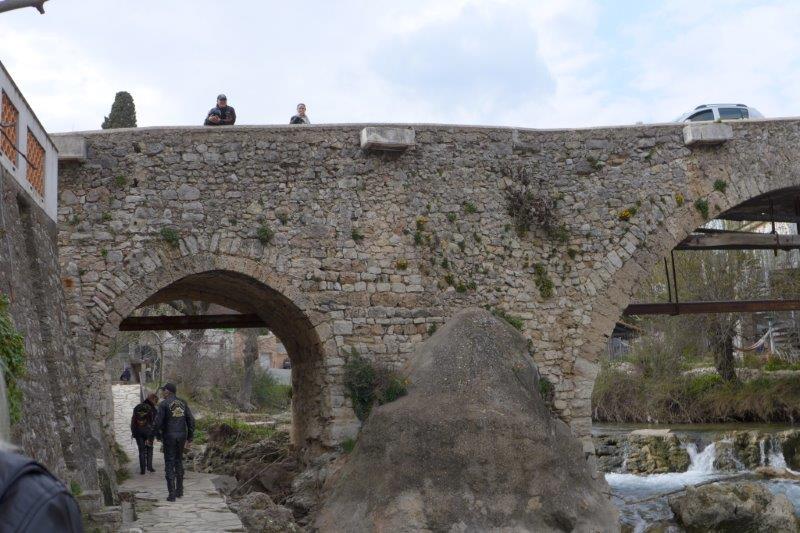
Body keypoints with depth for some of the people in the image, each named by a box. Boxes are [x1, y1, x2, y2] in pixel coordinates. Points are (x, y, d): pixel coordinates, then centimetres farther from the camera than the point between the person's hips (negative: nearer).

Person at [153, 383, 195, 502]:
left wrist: (159, 436, 3)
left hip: (169, 437, -5)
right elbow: (191, 420, 6)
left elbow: (158, 422, -13)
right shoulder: (183, 403, 8)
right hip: (182, 436, 5)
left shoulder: (163, 404, -9)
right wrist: (190, 438, 11)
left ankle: (172, 494, -4)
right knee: (179, 462, 18)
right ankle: (179, 490, 22)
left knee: (169, 464, 0)